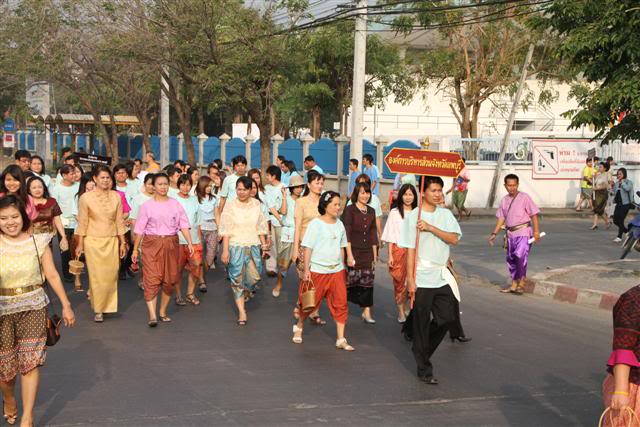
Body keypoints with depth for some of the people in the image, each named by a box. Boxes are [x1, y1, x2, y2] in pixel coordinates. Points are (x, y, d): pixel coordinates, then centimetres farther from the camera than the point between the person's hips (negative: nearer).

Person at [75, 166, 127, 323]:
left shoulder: (116, 196, 2)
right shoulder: (86, 198, -5)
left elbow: (119, 221, 7)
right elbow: (82, 223, -2)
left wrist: (122, 242, 7)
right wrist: (80, 244, -1)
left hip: (112, 241, 2)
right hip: (93, 241, -2)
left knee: (111, 275, 2)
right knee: (97, 277, 0)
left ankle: (108, 305, 23)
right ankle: (98, 309, 12)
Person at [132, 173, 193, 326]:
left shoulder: (175, 204, 6)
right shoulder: (146, 206, 1)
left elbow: (184, 225, 0)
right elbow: (139, 229, 2)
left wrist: (189, 243, -12)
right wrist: (135, 249, 1)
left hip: (171, 244, 3)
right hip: (151, 244, -3)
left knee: (169, 279, 6)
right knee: (152, 279, -10)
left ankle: (162, 312, 21)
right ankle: (152, 315, -14)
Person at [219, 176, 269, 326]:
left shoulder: (256, 204, 4)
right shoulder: (230, 205, -6)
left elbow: (260, 227, 11)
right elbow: (225, 230, -7)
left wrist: (264, 244, 7)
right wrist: (225, 250, -11)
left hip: (253, 246, 3)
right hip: (236, 246, -3)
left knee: (254, 276, -1)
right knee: (237, 278, 0)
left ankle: (245, 294, 33)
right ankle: (242, 311, 6)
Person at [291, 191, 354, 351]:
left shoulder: (339, 224, 9)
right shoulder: (316, 224, -8)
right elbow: (308, 248, -9)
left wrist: (343, 268, 16)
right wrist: (306, 270, -14)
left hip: (337, 271, 5)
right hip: (317, 270, -5)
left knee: (340, 304, -2)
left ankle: (341, 339, 3)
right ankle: (299, 326, 34)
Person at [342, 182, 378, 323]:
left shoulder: (371, 211, 10)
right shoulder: (349, 210, -6)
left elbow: (373, 234, 15)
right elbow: (346, 234, -10)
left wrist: (375, 255, 13)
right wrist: (349, 255, -15)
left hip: (367, 252, 5)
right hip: (353, 250, -5)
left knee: (367, 282, 2)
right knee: (349, 281, 0)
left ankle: (367, 312, 9)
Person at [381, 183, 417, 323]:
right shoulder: (394, 212, 0)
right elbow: (391, 236, 0)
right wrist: (390, 255, -4)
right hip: (398, 251, -1)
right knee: (400, 282, 3)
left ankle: (404, 308, 16)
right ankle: (401, 312, 12)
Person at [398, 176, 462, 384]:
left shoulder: (446, 214, 8)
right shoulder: (413, 216, -6)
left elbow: (454, 239, -7)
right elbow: (410, 250, -8)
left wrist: (431, 228, -18)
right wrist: (410, 279, -11)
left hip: (442, 277, 5)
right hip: (422, 278, -5)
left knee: (447, 317, 5)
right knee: (422, 324, 3)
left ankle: (421, 349, 28)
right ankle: (424, 369, 14)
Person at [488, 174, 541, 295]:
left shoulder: (524, 197, -6)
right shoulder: (504, 200, 11)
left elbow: (534, 215, -7)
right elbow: (501, 218, 14)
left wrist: (536, 232, -14)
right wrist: (494, 233, 6)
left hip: (523, 232, -6)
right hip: (510, 233, 6)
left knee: (520, 256, -18)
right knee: (511, 259, 10)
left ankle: (521, 283, -4)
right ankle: (514, 285, 22)